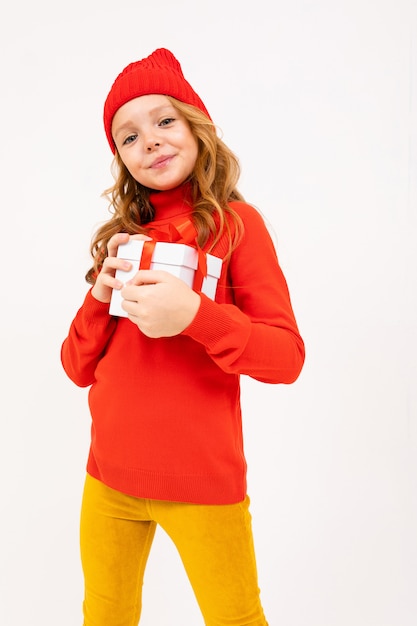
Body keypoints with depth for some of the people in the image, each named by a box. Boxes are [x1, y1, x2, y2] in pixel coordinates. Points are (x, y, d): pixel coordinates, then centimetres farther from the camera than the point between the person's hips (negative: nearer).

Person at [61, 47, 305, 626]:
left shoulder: (234, 222, -6)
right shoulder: (122, 236, 6)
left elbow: (287, 358, -12)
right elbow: (79, 369, 7)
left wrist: (193, 314, -27)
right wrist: (102, 293, -11)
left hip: (202, 485, -4)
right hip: (108, 478, 5)